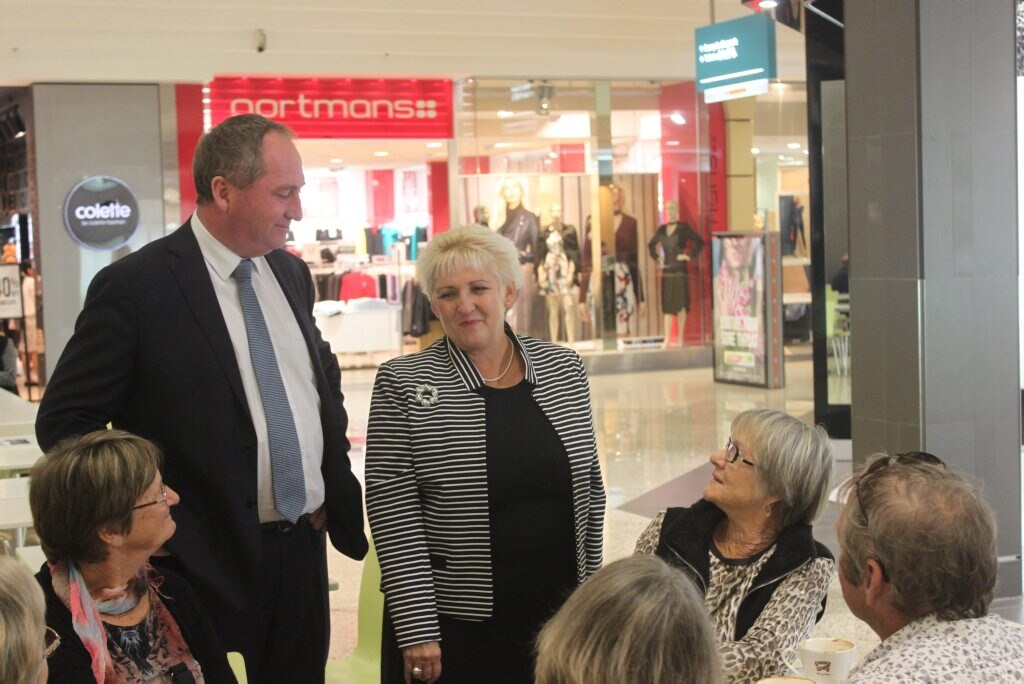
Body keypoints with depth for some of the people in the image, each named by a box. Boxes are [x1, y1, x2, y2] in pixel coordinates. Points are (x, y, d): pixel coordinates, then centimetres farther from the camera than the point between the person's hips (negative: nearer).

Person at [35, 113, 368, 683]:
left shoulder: (291, 274, 9)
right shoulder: (136, 287, -12)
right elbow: (64, 420, -9)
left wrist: (334, 486, 10)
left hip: (304, 546, 6)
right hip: (206, 558, -6)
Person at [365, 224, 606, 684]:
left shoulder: (563, 368, 5)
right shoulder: (403, 385, -6)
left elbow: (589, 488, 11)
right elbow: (393, 514, -9)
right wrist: (418, 630, -13)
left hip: (559, 615, 3)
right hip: (455, 626, -3)